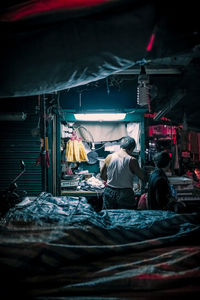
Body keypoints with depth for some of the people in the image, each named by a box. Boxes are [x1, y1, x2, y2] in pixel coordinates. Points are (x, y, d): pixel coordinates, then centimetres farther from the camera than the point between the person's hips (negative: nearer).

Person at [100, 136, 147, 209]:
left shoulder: (109, 157, 0)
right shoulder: (131, 160, -12)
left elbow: (102, 176, 10)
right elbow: (143, 177, -5)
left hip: (109, 193, 4)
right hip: (125, 194, -3)